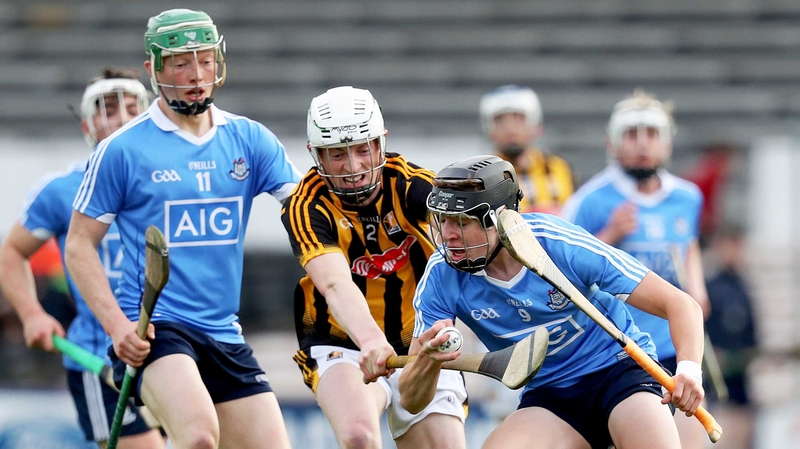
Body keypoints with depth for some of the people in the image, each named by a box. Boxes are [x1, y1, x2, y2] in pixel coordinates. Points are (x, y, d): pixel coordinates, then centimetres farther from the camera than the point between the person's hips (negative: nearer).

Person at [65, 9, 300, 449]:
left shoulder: (250, 140, 8)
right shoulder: (122, 150, -3)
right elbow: (79, 245, 1)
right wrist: (117, 325, -13)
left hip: (225, 335, 5)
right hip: (154, 329, -5)